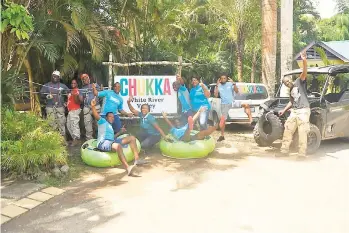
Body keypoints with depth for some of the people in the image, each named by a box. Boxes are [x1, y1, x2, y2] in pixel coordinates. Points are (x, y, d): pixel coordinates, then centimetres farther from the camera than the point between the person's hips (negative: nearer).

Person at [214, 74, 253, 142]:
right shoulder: (218, 86, 0)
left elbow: (237, 91, -5)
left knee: (246, 105, -22)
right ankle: (222, 136, 11)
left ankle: (250, 119, -16)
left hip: (232, 102, 1)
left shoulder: (230, 84, 2)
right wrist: (217, 85, -19)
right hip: (224, 105, 0)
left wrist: (234, 83, -17)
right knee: (222, 120, -2)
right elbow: (216, 95, -13)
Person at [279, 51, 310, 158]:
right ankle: (284, 150, 18)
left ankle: (302, 153, -1)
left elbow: (304, 73, -16)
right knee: (287, 130, 9)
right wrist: (284, 110, 28)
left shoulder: (299, 82, 1)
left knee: (302, 133, -6)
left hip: (303, 111, -8)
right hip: (294, 111, 8)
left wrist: (304, 61, -33)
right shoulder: (291, 91, 20)